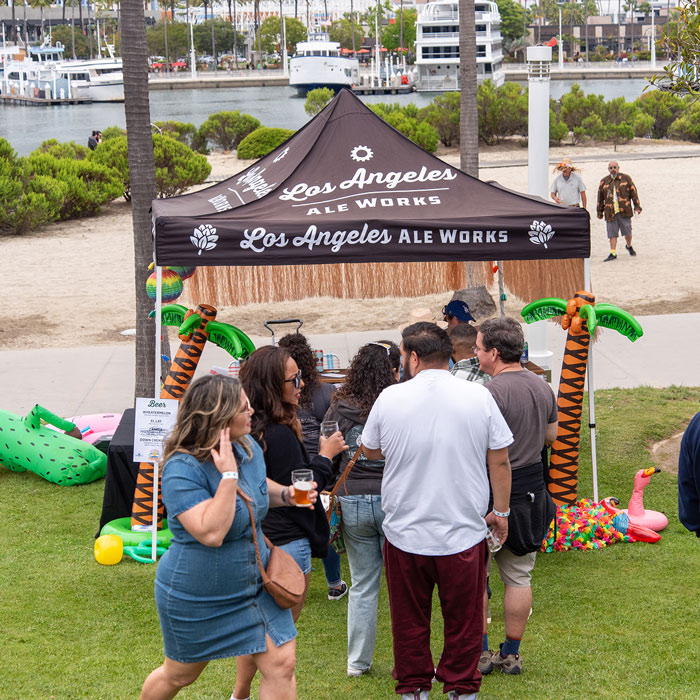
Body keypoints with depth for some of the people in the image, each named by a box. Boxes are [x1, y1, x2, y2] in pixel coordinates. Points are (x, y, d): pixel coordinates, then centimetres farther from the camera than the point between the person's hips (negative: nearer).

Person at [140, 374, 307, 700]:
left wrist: (286, 493, -2)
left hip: (253, 584, 6)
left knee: (281, 664, -4)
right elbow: (211, 533, -36)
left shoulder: (248, 448, -3)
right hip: (196, 598, -6)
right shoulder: (182, 470, -28)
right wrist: (228, 474, -37)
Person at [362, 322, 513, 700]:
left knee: (410, 620, 15)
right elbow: (499, 462, -1)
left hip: (404, 534, 0)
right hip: (464, 534, 0)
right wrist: (500, 512, 10)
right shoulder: (478, 396, -7)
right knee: (463, 618, 14)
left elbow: (370, 450, 10)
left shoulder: (390, 398, -7)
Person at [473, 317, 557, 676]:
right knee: (519, 576, 13)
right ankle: (511, 654, 20)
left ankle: (479, 653, 13)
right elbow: (551, 435, 16)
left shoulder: (491, 393, -21)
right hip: (532, 488, 7)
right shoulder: (542, 387, 3)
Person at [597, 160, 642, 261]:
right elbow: (600, 198, 14)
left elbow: (633, 193, 6)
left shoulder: (626, 178, 5)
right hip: (610, 212, 1)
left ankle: (629, 246, 31)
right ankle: (613, 253, 3)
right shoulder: (604, 182, 9)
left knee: (627, 232, 3)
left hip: (624, 211, -1)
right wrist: (600, 212, 14)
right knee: (612, 233, -1)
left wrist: (637, 206, 1)